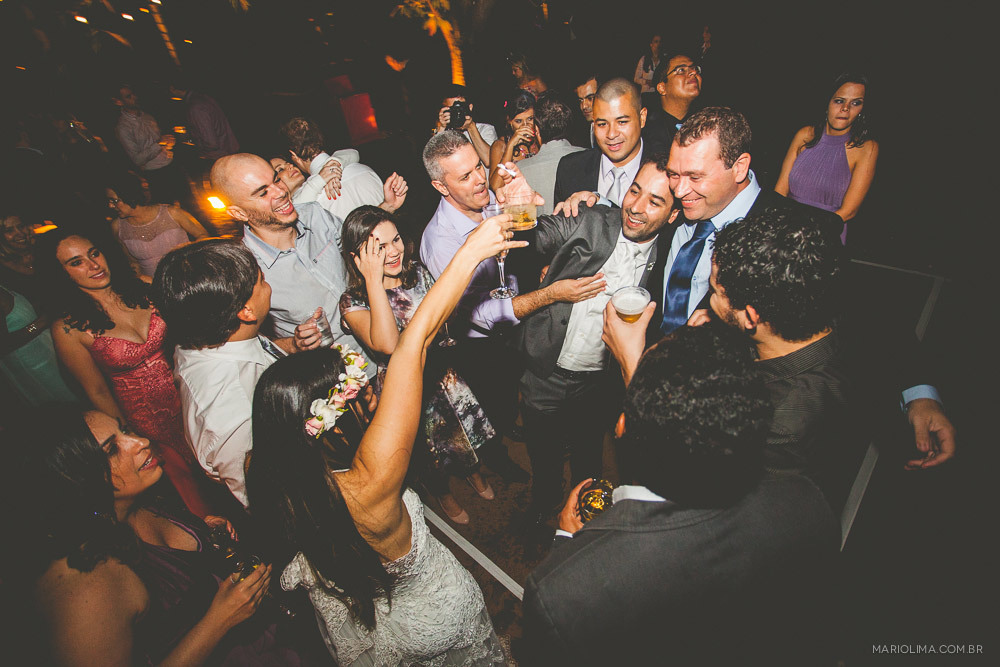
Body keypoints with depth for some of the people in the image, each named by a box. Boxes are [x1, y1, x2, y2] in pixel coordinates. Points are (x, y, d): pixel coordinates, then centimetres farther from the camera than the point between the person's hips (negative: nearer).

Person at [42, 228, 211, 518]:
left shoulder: (142, 288, -6)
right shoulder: (68, 329, -13)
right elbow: (98, 392, -4)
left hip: (190, 392, 3)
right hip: (145, 416, -2)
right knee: (184, 476, 14)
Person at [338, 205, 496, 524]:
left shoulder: (418, 272, -8)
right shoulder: (353, 301, -21)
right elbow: (387, 345, -40)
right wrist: (374, 279, -37)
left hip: (441, 371, 4)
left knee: (468, 429, 23)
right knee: (430, 448, 19)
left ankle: (471, 471, 59)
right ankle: (442, 492, 53)